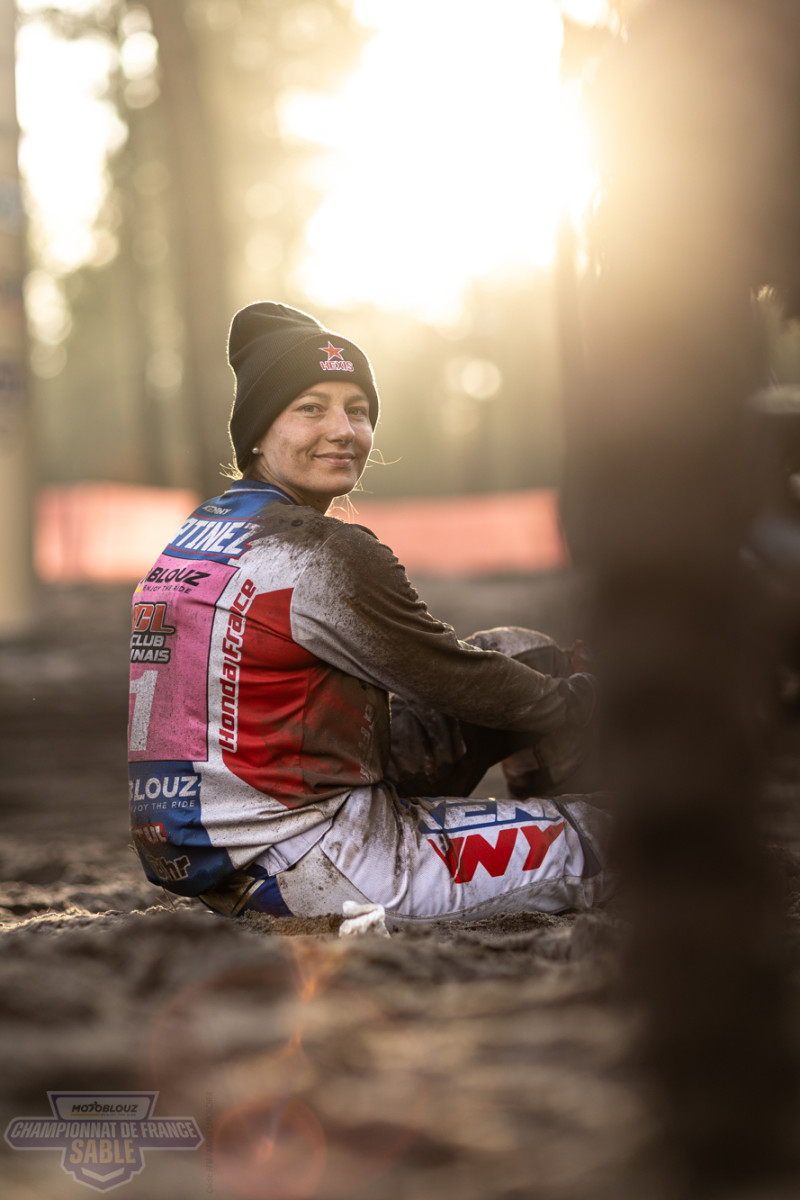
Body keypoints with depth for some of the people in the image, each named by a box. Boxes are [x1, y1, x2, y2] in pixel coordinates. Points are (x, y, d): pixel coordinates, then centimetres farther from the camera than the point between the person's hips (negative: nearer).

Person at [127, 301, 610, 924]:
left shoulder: (197, 531, 12)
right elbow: (456, 684, -6)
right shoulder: (324, 555, -18)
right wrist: (567, 703, 13)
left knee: (524, 653, 14)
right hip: (294, 870, -10)